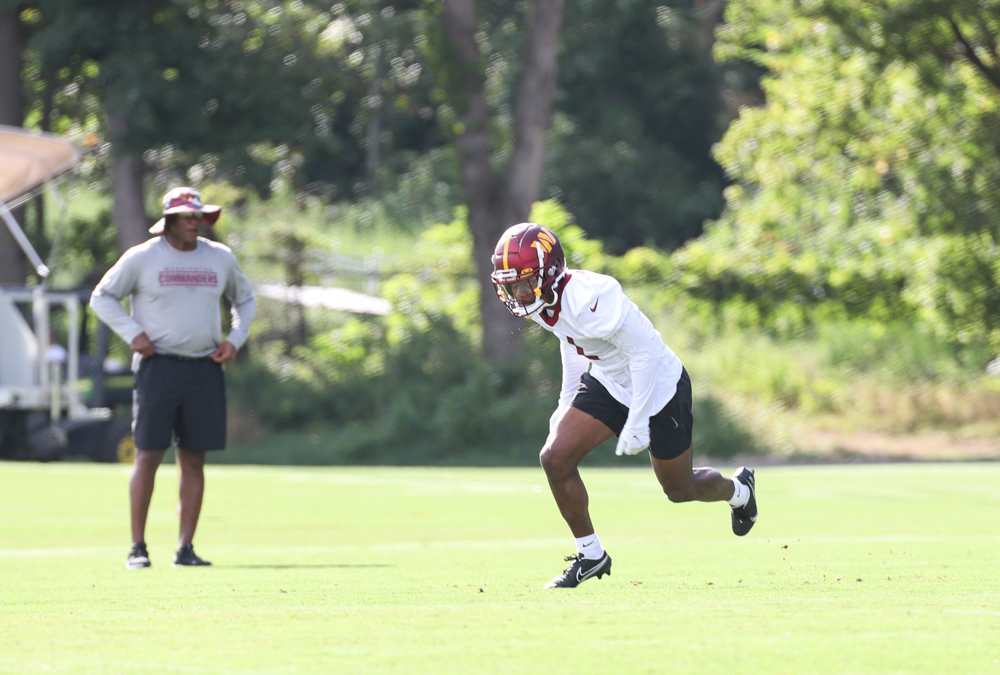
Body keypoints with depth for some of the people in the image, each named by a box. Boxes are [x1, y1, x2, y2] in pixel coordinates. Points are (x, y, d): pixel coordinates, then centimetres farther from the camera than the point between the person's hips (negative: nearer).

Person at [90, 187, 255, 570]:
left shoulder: (221, 258, 11)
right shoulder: (142, 258, 0)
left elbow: (244, 299, 26)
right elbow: (102, 297, 6)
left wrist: (235, 339, 9)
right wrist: (132, 334, -7)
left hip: (205, 368, 3)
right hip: (158, 366, -3)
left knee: (194, 461, 2)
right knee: (148, 456, -6)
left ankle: (185, 549, 5)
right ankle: (137, 548, -2)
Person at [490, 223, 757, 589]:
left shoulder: (588, 299, -35)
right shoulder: (541, 302, -9)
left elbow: (644, 352, -27)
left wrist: (637, 422, -24)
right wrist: (567, 405, 16)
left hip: (658, 386, -7)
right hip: (607, 385, 7)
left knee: (680, 490, 11)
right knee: (555, 458, -12)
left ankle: (738, 490, 46)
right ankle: (590, 555, 4)